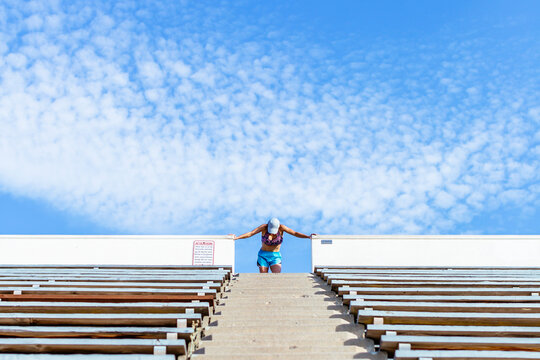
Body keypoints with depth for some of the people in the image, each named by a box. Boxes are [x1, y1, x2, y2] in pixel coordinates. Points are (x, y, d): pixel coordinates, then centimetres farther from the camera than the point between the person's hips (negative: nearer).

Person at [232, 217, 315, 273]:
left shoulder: (281, 227, -11)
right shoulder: (264, 227, -13)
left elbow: (295, 233, -12)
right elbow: (250, 233, -19)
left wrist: (308, 237, -22)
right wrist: (236, 238, -29)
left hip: (276, 256, 0)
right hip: (263, 255, 0)